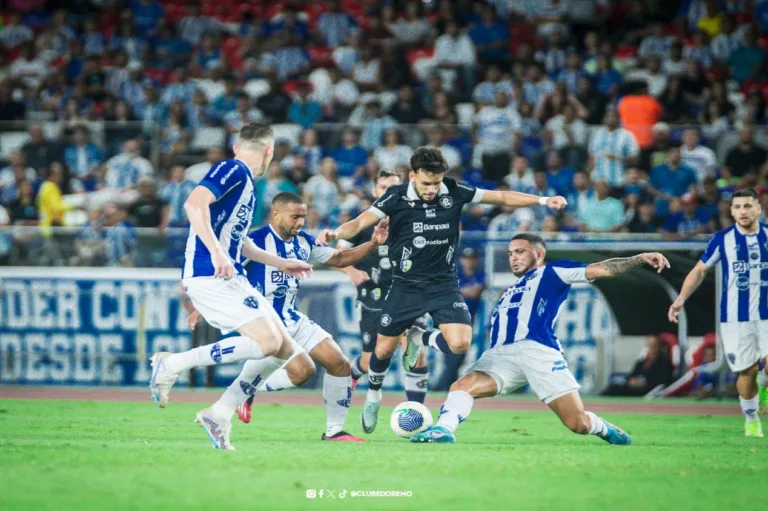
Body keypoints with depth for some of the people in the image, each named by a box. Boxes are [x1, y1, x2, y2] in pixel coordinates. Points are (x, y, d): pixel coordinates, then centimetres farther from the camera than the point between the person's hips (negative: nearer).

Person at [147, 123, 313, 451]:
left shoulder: (245, 181, 23)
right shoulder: (232, 170, -7)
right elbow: (194, 204, -23)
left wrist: (280, 263, 42)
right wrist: (216, 252, -32)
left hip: (230, 278, 10)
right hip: (208, 276, -10)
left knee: (285, 349, 5)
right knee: (267, 341, -22)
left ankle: (219, 414, 6)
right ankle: (172, 364, -14)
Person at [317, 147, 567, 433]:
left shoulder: (454, 193, -8)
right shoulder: (397, 198, -14)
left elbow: (502, 197, 1)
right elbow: (361, 222, -20)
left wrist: (543, 201, -4)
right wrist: (336, 233, -41)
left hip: (443, 284, 1)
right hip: (406, 286, -1)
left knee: (459, 343, -19)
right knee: (384, 348, 7)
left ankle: (419, 339, 14)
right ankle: (373, 397, 37)